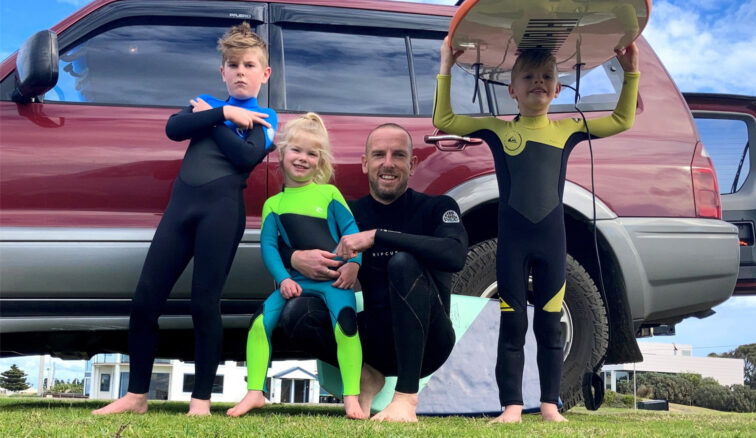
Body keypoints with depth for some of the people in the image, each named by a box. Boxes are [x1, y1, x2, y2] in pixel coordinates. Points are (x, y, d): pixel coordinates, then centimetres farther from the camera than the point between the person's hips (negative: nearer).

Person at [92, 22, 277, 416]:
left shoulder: (263, 118, 9)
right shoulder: (206, 103, 20)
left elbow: (247, 157, -11)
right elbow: (173, 128, 0)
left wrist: (208, 118, 0)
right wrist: (223, 113, -6)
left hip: (222, 208, -4)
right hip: (180, 205, 5)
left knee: (204, 304, -5)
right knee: (145, 300, 1)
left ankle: (201, 400, 8)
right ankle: (136, 395, 14)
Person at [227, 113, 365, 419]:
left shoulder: (329, 193, 4)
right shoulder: (273, 203, 9)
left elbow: (351, 229, 3)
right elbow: (268, 245, 5)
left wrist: (353, 263, -13)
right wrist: (283, 279, -9)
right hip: (295, 279, 3)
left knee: (345, 322, -27)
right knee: (260, 321, -13)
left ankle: (351, 397, -17)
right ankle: (255, 393, 0)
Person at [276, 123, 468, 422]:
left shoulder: (436, 207, -4)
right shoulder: (348, 214, 5)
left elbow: (455, 254, -27)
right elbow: (279, 245, 8)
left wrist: (377, 235, -29)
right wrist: (295, 258, -18)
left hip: (425, 343, -3)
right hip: (376, 339, 3)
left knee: (404, 262, -31)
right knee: (296, 313, -21)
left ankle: (407, 397, -27)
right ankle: (367, 375, 2)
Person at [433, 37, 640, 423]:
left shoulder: (568, 129, 7)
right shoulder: (498, 129, 2)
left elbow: (622, 120, 15)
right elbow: (443, 121, 0)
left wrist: (631, 73, 8)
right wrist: (446, 68, -5)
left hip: (552, 239, 2)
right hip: (512, 241, -1)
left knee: (549, 324, 8)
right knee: (512, 324, 3)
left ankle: (549, 403, 18)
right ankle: (512, 405, 10)